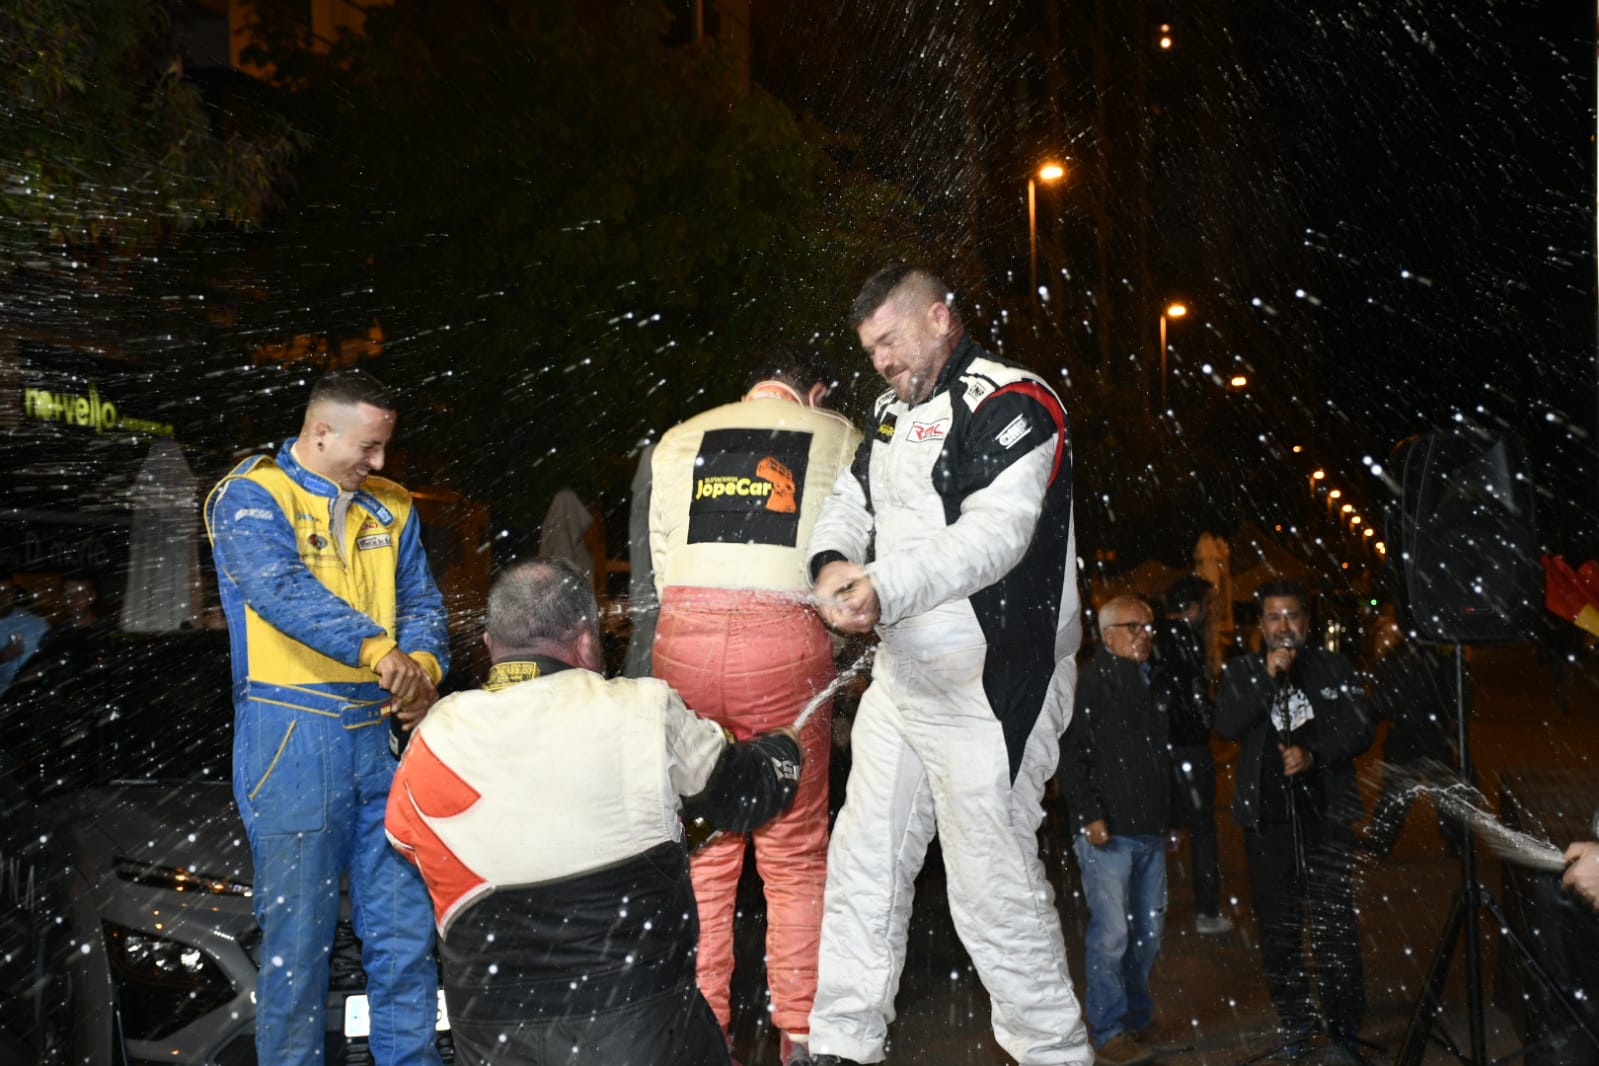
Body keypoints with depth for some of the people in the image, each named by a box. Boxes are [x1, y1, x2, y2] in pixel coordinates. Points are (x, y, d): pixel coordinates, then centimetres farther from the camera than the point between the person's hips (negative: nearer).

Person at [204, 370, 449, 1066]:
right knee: (298, 930, 4)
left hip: (382, 730, 5)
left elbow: (421, 602, 7)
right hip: (292, 737, -5)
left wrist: (422, 668, -15)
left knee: (403, 921, 12)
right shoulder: (251, 497, -6)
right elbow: (284, 590, -23)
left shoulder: (391, 509, 12)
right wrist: (375, 648, -36)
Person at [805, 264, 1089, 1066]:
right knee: (863, 862, 13)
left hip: (987, 689, -9)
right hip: (902, 676, 9)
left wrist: (886, 587, -37)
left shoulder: (1010, 405, -11)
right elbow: (848, 500, 15)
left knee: (993, 884, -3)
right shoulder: (894, 413, 17)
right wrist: (833, 563, -9)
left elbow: (995, 533, -24)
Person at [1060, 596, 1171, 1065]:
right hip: (1108, 833, -8)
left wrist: (1167, 813, 16)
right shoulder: (1088, 682, -9)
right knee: (1110, 934, -4)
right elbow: (1071, 755, -14)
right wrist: (1089, 815, -18)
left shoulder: (1154, 684, 15)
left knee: (1148, 931, 14)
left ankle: (1137, 1017, 29)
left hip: (1151, 831, 8)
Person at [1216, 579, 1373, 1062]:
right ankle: (1294, 1027, 20)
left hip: (1326, 813, -1)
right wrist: (1268, 675, -16)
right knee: (1278, 926, 8)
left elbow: (1360, 732, 1)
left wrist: (1313, 753, -15)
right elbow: (1227, 725, -9)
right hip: (1267, 817, 1)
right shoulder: (1242, 671, 6)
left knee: (1335, 923, -5)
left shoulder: (1333, 668, 6)